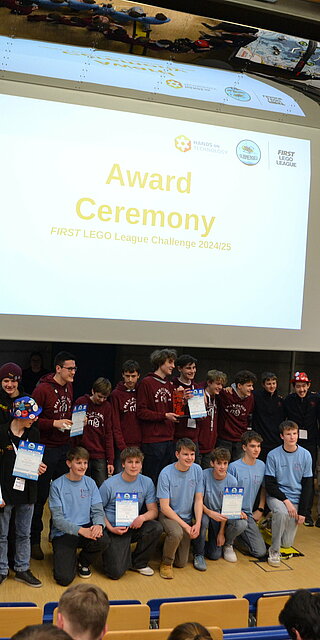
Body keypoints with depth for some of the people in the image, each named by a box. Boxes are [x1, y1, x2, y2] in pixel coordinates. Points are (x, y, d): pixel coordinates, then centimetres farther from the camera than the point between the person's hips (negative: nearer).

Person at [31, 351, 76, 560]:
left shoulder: (69, 387, 9)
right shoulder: (42, 389, -14)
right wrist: (54, 423, -22)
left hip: (65, 447, 7)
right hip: (46, 448, -7)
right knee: (40, 495, 2)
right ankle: (34, 540, 16)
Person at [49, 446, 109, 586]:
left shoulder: (90, 483, 5)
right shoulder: (57, 485, -7)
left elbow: (98, 511, 3)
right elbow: (57, 519, -12)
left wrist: (98, 525, -22)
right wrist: (80, 530, -25)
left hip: (86, 528, 4)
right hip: (63, 533, -3)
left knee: (103, 541, -30)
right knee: (64, 578, -21)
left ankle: (83, 561, 4)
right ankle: (70, 558, 16)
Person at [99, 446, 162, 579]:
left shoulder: (147, 482, -1)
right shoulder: (109, 484, -10)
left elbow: (154, 511, -1)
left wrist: (143, 517, -24)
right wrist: (110, 528, -17)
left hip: (135, 526, 3)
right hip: (115, 529, -3)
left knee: (157, 528, -27)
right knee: (116, 572, -18)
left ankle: (139, 563, -1)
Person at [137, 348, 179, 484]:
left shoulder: (170, 385, 16)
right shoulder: (147, 383, -6)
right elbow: (141, 412, -11)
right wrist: (164, 416, -16)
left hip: (169, 439, 7)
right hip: (152, 440, -7)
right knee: (151, 480, -1)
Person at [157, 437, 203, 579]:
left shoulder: (197, 470, -7)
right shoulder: (166, 473, -20)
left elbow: (198, 499, -1)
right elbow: (165, 507, -18)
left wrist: (198, 523, -14)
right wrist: (185, 526, -20)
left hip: (187, 518, 4)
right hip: (167, 515, -4)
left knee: (181, 562, 2)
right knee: (177, 533, -37)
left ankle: (169, 542, 34)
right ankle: (166, 563, -8)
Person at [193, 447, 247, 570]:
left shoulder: (232, 481, -11)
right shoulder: (204, 475, -19)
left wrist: (222, 532, -8)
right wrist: (210, 513, -34)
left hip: (221, 515, 3)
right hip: (205, 511, -2)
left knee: (241, 524, -24)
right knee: (203, 520, -37)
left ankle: (227, 544, 12)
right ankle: (198, 554, -11)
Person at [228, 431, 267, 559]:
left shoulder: (261, 465, 4)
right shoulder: (234, 467, -13)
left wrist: (260, 510, 9)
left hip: (249, 513, 5)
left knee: (261, 552, -1)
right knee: (242, 524, -36)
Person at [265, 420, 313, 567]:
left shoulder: (305, 455, -2)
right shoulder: (273, 455, -9)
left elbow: (307, 485, 2)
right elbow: (270, 485, -8)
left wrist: (302, 512, -3)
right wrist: (286, 501, -21)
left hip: (296, 499, 3)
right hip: (276, 496, -3)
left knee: (287, 543, -1)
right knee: (282, 512, -37)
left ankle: (274, 524, 32)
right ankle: (274, 550, -18)